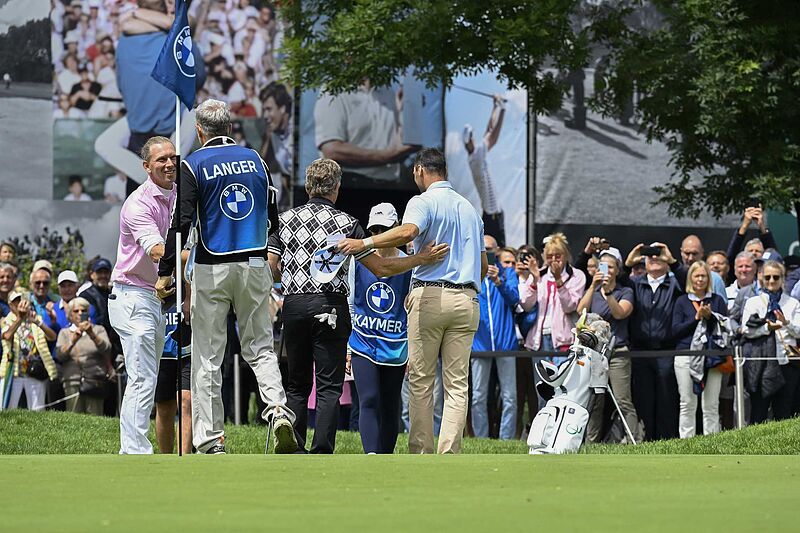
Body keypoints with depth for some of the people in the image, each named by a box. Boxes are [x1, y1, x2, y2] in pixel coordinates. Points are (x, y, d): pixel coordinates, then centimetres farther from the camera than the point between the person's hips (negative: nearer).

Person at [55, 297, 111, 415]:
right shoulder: (65, 332, 19)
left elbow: (106, 349, -3)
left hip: (95, 382, -1)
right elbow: (59, 355, 3)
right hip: (72, 381, 1)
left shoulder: (98, 330, 15)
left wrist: (92, 335, -18)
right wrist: (73, 340, -13)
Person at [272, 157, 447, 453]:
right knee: (329, 386, -2)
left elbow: (270, 265, 3)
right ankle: (322, 454, -10)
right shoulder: (346, 223, -1)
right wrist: (423, 258, 6)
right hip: (330, 307, -3)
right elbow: (381, 267, -2)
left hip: (293, 305, 3)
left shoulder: (286, 218, 7)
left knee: (297, 385, 12)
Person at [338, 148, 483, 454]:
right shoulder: (469, 208, 19)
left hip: (429, 296, -5)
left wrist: (365, 243, -29)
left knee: (421, 380, 1)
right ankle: (449, 455, -4)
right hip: (467, 300, 5)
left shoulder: (423, 202, -2)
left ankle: (421, 453, 0)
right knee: (457, 383, 2)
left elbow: (407, 231, -26)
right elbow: (483, 266, 20)